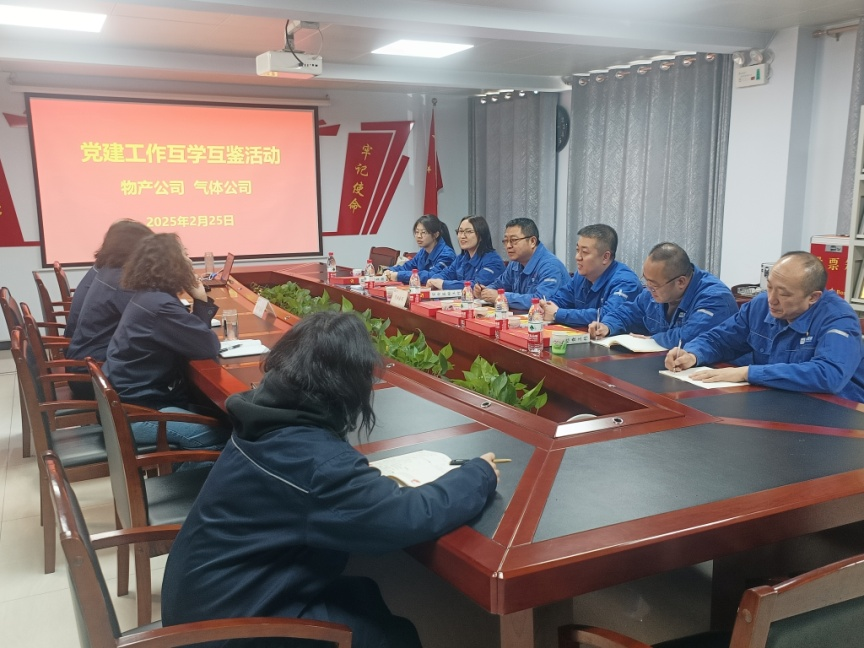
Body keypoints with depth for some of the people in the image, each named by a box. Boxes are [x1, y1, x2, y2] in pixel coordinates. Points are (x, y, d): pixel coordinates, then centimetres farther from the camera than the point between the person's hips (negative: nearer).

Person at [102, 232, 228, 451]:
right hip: (135, 414, -10)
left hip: (134, 398, 10)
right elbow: (208, 347, -20)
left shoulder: (149, 296, 9)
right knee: (221, 435, -17)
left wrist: (201, 302, -2)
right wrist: (201, 301, -9)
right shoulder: (160, 305, -22)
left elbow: (192, 335, 11)